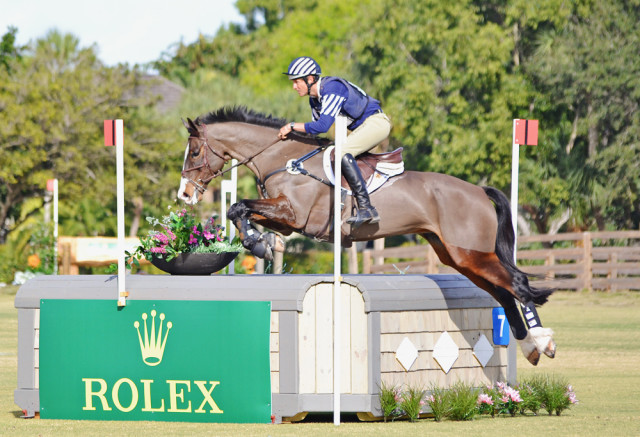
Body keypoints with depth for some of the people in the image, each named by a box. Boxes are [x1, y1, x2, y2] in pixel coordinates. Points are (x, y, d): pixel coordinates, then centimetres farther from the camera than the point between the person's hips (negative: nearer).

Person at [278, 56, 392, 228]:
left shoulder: (333, 88, -24)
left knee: (342, 153, -28)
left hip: (376, 122, -11)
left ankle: (366, 208, -33)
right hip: (360, 127, 11)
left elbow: (322, 126, -31)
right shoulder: (314, 99, 7)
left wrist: (292, 126, -23)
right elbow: (315, 128, 16)